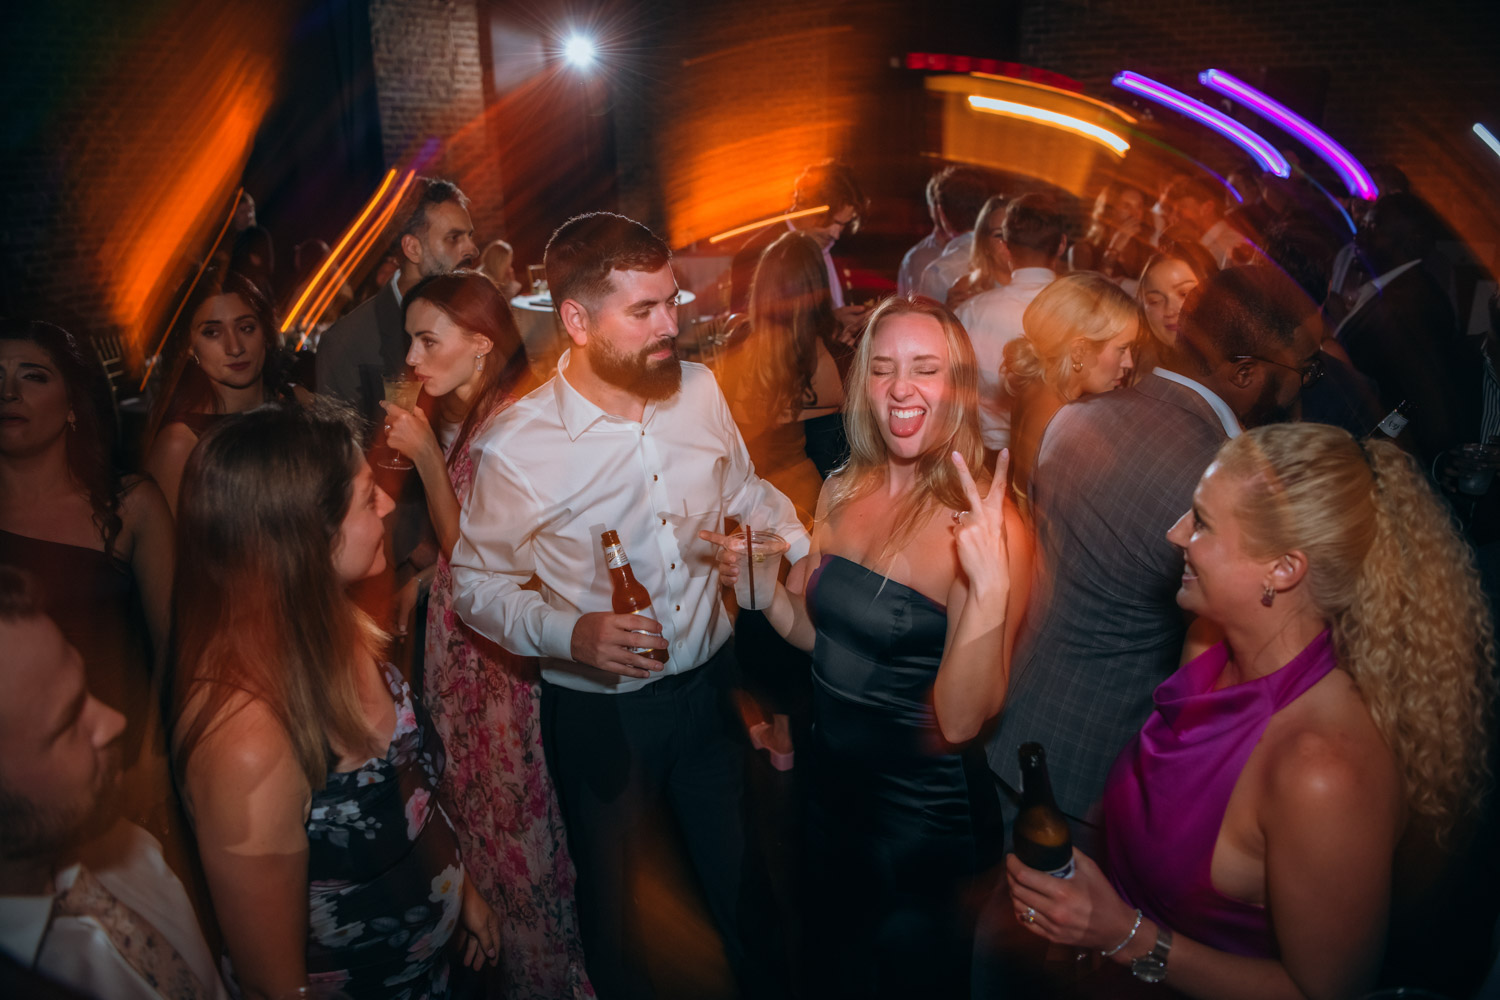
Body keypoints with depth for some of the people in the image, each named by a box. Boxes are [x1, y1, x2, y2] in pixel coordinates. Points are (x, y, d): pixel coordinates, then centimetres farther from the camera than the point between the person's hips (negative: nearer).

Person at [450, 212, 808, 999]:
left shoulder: (698, 389, -8)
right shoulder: (514, 447, -20)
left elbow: (746, 496, 8)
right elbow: (475, 584, -8)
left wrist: (816, 557, -6)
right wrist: (570, 634, -24)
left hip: (710, 681, 4)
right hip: (598, 709, -3)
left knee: (739, 874, 24)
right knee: (610, 892, 22)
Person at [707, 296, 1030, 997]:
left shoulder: (987, 527, -24)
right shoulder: (842, 493, -6)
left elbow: (959, 720, -27)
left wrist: (991, 586, -39)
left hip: (922, 808, -5)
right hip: (832, 781, 6)